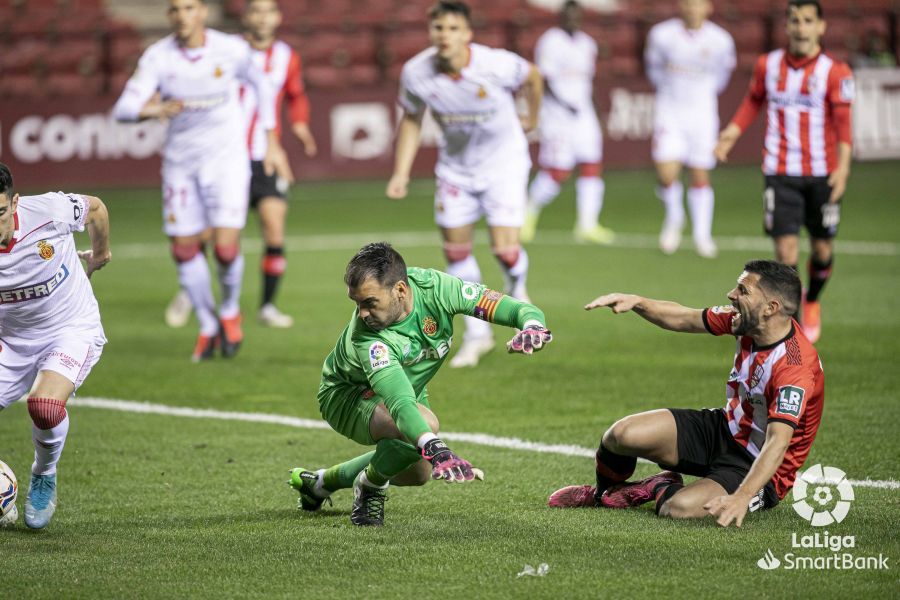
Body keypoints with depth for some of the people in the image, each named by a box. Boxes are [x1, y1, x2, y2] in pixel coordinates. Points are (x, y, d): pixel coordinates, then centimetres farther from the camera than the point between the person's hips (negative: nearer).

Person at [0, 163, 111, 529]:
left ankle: (44, 478, 3)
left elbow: (95, 208, 0)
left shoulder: (50, 211, -24)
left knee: (44, 406, -30)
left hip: (74, 330, -3)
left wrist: (99, 254, 17)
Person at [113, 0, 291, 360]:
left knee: (226, 247, -15)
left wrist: (272, 142, 11)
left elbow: (261, 85, 9)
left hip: (226, 158, -2)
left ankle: (230, 310, 17)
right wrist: (154, 110, -44)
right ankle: (208, 326, 29)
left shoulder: (231, 50, -12)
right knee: (184, 250, 5)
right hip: (181, 162, 2)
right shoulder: (158, 57, -13)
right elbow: (123, 109, -21)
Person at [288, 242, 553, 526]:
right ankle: (370, 486, -7)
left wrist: (531, 325, -53)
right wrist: (434, 449, -72)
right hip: (349, 395, -6)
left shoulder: (432, 287, -31)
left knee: (417, 473, 23)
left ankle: (320, 482, 39)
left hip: (408, 390, 6)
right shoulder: (366, 338, -43)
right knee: (425, 423, -36)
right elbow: (400, 404, -56)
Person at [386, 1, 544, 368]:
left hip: (504, 162, -3)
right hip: (455, 168, 3)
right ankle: (477, 335, 21)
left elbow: (532, 77, -3)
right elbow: (411, 120, 1)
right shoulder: (416, 73, -19)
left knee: (505, 249, -12)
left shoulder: (497, 65, -28)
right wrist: (401, 173, -5)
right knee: (456, 252, 3)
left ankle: (517, 290, 26)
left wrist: (532, 118, 13)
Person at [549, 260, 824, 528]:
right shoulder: (746, 322, -7)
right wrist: (637, 303, -8)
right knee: (622, 434, -11)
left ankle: (662, 489, 6)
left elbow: (777, 444, -39)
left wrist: (742, 497, -50)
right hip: (724, 429, 7)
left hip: (758, 469, -7)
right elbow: (685, 319, 8)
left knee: (678, 508, -32)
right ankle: (602, 494, 23)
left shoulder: (795, 368, -32)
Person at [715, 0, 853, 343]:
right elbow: (753, 101, 18)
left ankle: (812, 302, 39)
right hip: (780, 173, 1)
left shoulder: (834, 72, -6)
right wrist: (732, 133, 5)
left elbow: (843, 123, -11)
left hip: (821, 174, 0)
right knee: (786, 247, -11)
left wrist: (843, 166, -22)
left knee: (822, 249, 10)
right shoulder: (768, 65, 3)